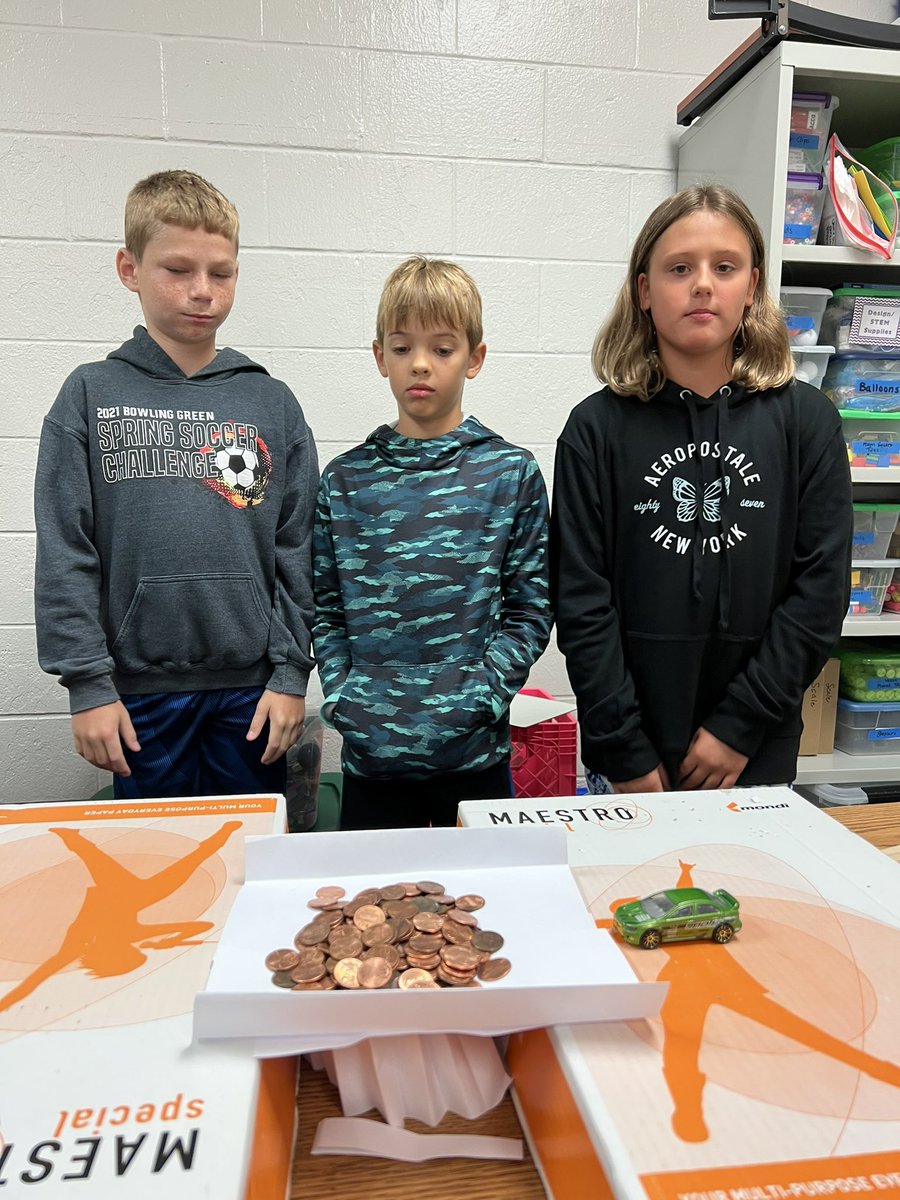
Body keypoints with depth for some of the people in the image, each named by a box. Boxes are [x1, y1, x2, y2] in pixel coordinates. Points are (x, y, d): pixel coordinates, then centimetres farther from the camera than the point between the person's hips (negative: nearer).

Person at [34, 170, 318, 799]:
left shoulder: (272, 403, 3)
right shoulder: (91, 396, 1)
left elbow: (297, 552, 2)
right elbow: (64, 554, -2)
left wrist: (291, 673, -2)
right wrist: (87, 683, -7)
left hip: (252, 687, 1)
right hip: (140, 688, -1)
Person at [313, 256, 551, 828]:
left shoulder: (512, 473, -1)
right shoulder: (345, 479, 3)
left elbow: (529, 609, -1)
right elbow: (327, 610, 6)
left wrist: (480, 695, -11)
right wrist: (341, 696, -5)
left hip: (475, 750, -1)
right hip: (370, 752, 1)